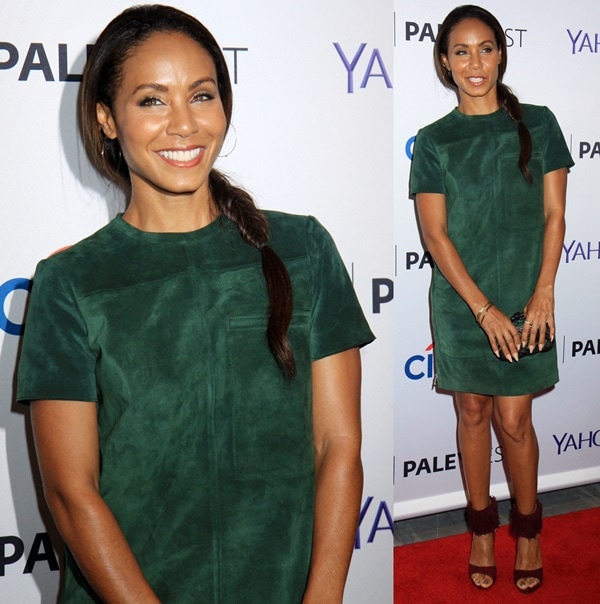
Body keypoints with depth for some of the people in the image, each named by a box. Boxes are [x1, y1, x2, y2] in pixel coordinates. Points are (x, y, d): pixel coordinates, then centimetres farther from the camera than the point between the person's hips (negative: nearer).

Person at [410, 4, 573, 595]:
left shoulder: (537, 124, 2)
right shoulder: (434, 141, 0)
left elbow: (554, 215, 1)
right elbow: (435, 235, -5)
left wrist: (543, 295, -8)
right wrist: (485, 309, -12)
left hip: (526, 299, 0)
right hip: (461, 301, 1)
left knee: (514, 419, 4)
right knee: (473, 412, 10)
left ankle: (527, 529, 26)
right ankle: (482, 529, 27)